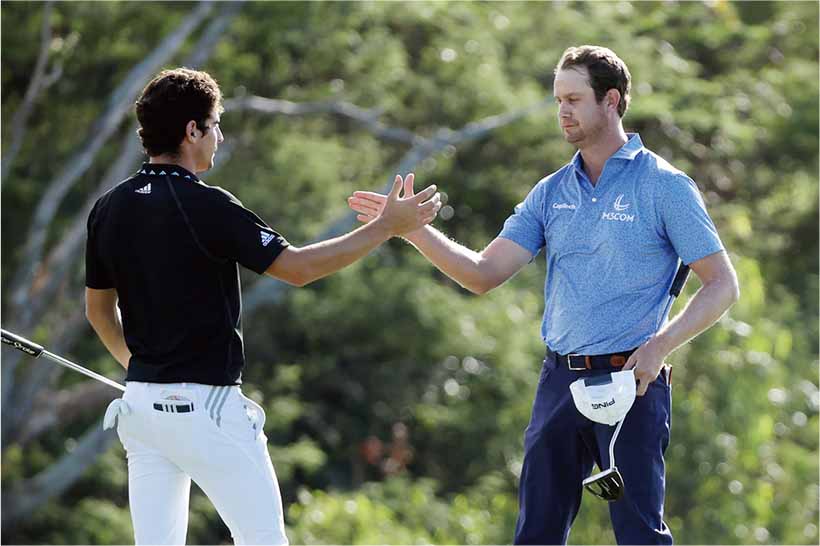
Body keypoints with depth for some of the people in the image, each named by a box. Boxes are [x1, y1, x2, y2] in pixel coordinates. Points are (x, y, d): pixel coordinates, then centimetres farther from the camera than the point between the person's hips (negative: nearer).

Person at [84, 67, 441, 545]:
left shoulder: (111, 210, 6)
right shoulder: (203, 205, -15)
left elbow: (98, 309, 18)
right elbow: (298, 267, -15)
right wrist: (386, 227, -8)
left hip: (141, 400, 7)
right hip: (205, 405, -7)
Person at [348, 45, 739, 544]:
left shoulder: (663, 186, -3)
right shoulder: (551, 193, 12)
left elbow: (723, 285, -4)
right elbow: (484, 274, 7)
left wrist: (660, 345, -16)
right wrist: (414, 228, -5)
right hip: (560, 381, 6)